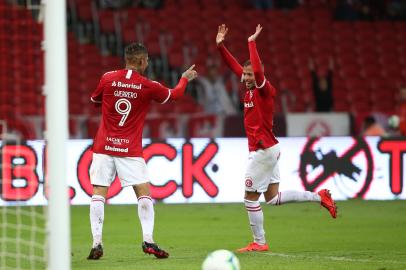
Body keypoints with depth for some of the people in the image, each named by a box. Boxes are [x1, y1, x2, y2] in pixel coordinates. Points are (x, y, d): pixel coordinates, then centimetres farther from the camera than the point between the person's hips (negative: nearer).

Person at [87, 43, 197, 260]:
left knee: (98, 193, 1)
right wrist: (185, 78, 35)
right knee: (144, 192, 5)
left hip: (104, 146, 2)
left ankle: (97, 244, -6)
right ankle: (148, 240, -5)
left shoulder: (108, 78, 0)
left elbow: (94, 99, 19)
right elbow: (174, 95, 16)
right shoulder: (148, 86, -3)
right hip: (130, 149, -2)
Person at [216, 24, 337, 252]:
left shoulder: (265, 91, -15)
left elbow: (258, 71, -33)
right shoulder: (250, 90, 8)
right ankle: (320, 197, 15)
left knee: (251, 197, -1)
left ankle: (259, 242, 7)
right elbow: (234, 66, 14)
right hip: (266, 150, 9)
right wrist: (221, 46, 6)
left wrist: (252, 43, -26)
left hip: (264, 151, -9)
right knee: (273, 198, 12)